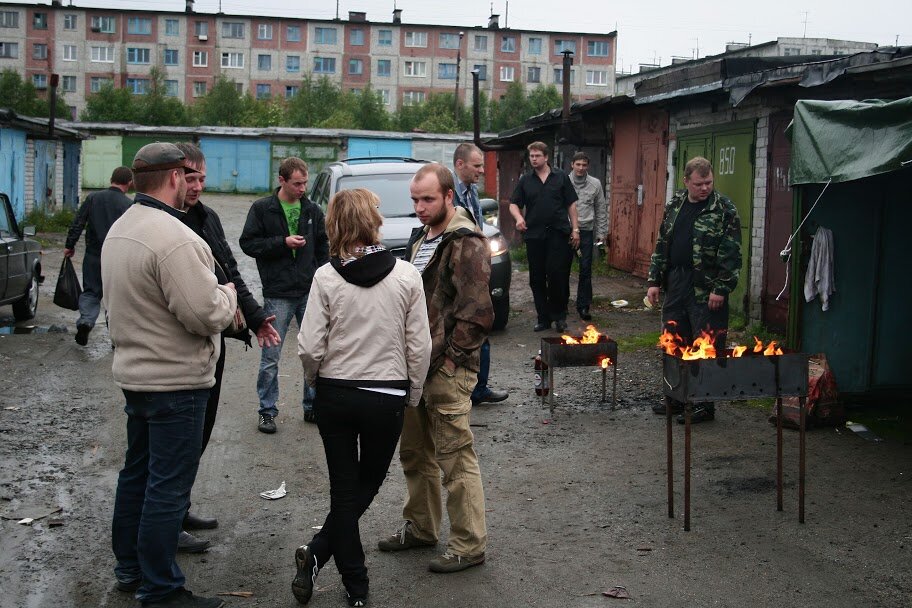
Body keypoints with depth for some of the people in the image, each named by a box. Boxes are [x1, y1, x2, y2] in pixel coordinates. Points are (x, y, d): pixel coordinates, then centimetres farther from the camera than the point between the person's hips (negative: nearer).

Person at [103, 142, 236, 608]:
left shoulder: (119, 230, 8)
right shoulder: (174, 238, -24)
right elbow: (207, 315, -25)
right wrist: (228, 294, -4)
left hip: (133, 372, 10)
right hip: (176, 381, -10)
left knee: (137, 472, 20)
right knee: (168, 487, -1)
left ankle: (129, 568, 33)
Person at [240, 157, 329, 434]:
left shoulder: (313, 211, 8)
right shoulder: (262, 209, -2)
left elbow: (323, 250, 13)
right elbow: (248, 243, -5)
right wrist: (283, 242, -15)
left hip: (310, 293, 3)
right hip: (277, 295, -3)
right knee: (270, 357, 3)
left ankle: (313, 405, 23)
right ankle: (267, 411, 16)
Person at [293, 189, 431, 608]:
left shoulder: (326, 277, -9)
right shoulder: (407, 276, -8)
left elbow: (310, 347, -11)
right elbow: (419, 347, -6)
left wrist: (317, 381, 10)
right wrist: (412, 396, 8)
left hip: (334, 396, 0)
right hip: (387, 397, 0)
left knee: (344, 488, 13)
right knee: (368, 485, 19)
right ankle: (317, 555, 11)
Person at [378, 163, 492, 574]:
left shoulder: (466, 245, -14)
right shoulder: (420, 238, 15)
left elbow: (475, 313, -19)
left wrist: (446, 359, -16)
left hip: (448, 370, -9)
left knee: (455, 457, -2)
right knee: (414, 452, 18)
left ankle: (469, 545, 9)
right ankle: (421, 526, 34)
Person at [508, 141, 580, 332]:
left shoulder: (561, 177, 7)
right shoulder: (525, 180, 11)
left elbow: (571, 204, 8)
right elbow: (514, 204, 11)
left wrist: (575, 229, 2)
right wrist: (518, 217, -11)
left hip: (558, 234, -2)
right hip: (534, 235, 3)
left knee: (558, 275, -8)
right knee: (537, 279, 5)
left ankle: (559, 316, 7)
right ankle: (543, 318, 14)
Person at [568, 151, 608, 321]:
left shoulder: (595, 184, 5)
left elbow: (601, 210, 9)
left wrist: (602, 232, 5)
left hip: (586, 231, 1)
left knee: (585, 270, 0)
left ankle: (583, 306, 7)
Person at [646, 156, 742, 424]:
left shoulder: (724, 209, -6)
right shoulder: (674, 205, 12)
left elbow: (731, 253, -10)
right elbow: (661, 245, 16)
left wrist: (721, 289, -15)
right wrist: (654, 281, 12)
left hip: (706, 291, -6)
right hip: (675, 286, 6)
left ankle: (705, 405, 9)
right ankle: (676, 398, 26)